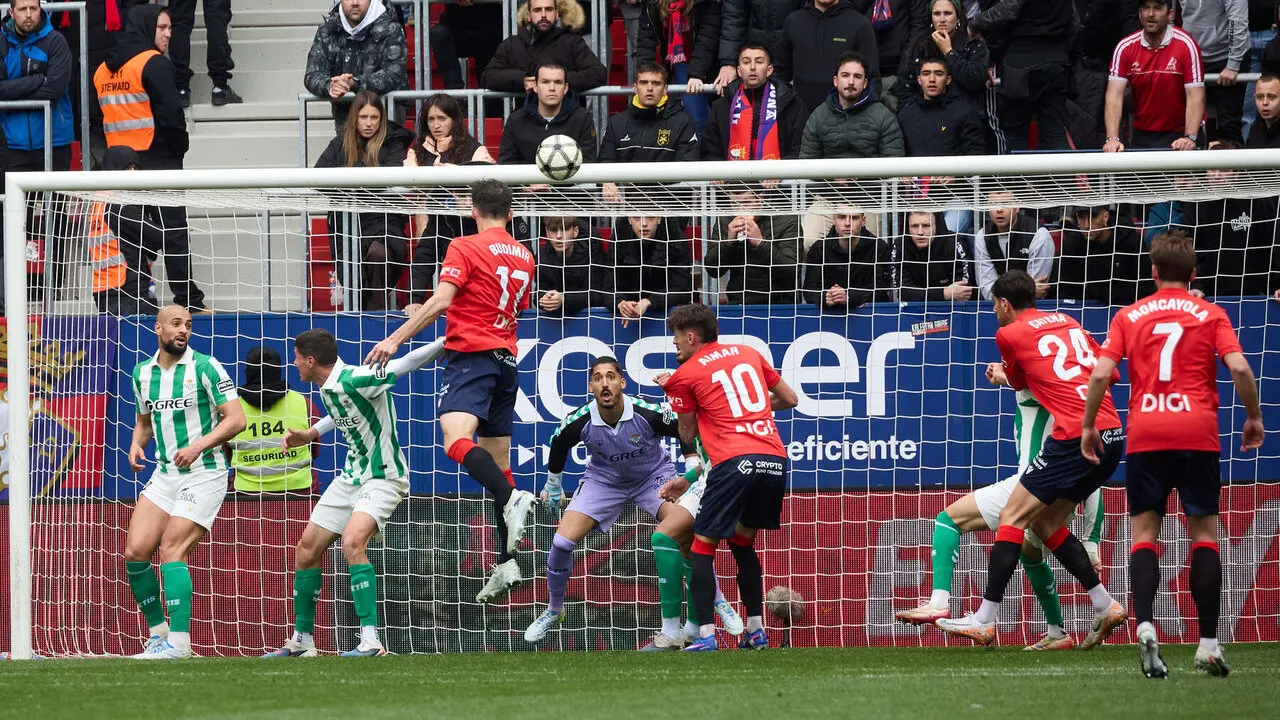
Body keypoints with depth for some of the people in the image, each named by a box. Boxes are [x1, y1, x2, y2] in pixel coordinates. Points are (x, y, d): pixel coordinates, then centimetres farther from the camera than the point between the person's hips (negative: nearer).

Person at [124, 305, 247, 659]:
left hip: (204, 473, -6)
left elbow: (236, 419, -12)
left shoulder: (205, 367, -9)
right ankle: (158, 633, 8)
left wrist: (197, 446, -24)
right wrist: (137, 443, 2)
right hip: (165, 473, 6)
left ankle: (178, 642, -16)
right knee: (135, 551, -5)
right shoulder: (142, 373, 9)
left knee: (171, 551, -17)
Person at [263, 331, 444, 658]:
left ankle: (371, 640, -30)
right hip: (351, 477, 10)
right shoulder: (328, 387, 4)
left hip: (383, 478, -10)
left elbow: (405, 364, -24)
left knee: (352, 542, -31)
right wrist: (310, 434, 22)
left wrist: (446, 343, -31)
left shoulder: (356, 380, -23)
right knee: (307, 549, 10)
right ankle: (302, 640, 23)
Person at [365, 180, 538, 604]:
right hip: (505, 357, 7)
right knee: (497, 462, 9)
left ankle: (512, 500, -48)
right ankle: (506, 564, 4)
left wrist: (396, 339, -15)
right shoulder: (523, 256, 16)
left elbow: (440, 301, -16)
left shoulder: (465, 248, -5)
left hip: (471, 355, -7)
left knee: (457, 440, -25)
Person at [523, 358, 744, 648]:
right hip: (603, 480, 2)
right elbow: (558, 445, 1)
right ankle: (553, 611, 14)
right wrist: (553, 487, 13)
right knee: (562, 540, -13)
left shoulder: (649, 413, -30)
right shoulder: (578, 422, -24)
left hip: (654, 476, -2)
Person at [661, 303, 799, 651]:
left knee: (702, 547, 3)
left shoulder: (686, 375, 5)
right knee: (743, 543, 22)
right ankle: (755, 631, 18)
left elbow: (688, 435, 16)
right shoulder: (749, 354, 19)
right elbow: (790, 399, 25)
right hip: (775, 460, 6)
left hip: (735, 462, -6)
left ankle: (706, 635, -10)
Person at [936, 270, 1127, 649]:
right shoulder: (1067, 322, 19)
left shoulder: (1009, 334, 1)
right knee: (1045, 522, 18)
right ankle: (1105, 606, 13)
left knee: (1012, 516, -1)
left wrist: (1004, 372, 42)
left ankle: (984, 620, -5)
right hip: (1112, 435, 7)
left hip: (1075, 436, -7)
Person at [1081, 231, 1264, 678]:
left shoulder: (1129, 317, 8)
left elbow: (1100, 374, -1)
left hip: (1144, 435, 1)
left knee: (1145, 532, 5)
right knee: (1204, 533, 6)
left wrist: (1089, 426, 10)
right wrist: (1254, 418, 7)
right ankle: (1208, 644, 1)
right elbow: (1239, 368, -7)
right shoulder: (1210, 315, 5)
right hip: (1198, 434, -1)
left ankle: (1145, 626, -17)